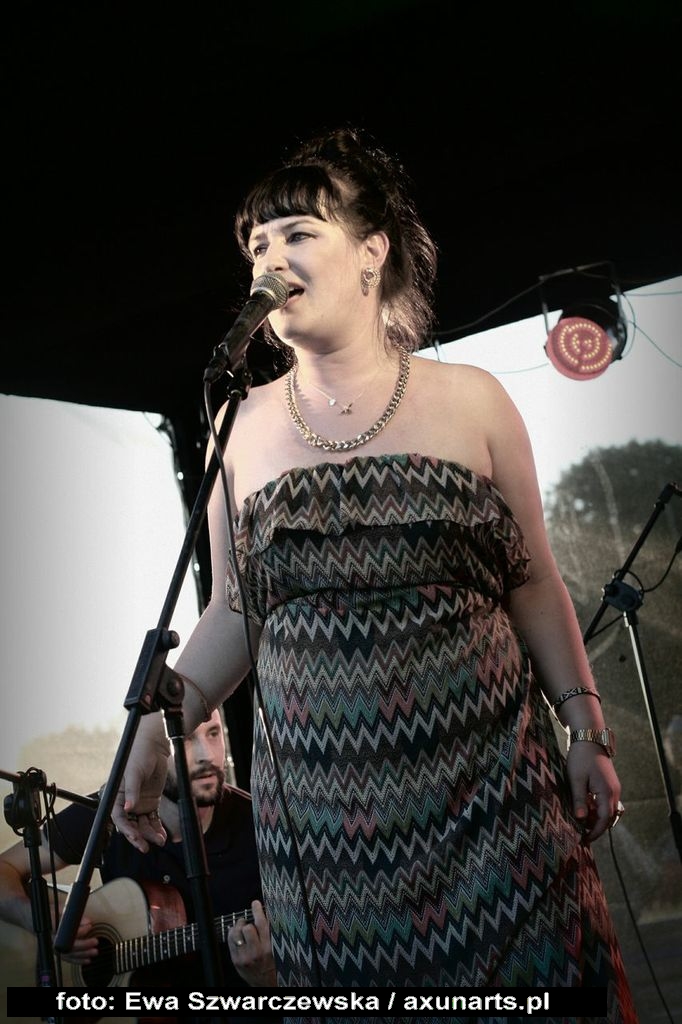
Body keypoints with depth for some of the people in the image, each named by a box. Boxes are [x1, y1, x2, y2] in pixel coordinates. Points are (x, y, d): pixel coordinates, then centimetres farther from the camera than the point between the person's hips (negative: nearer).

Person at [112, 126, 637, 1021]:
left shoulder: (470, 401, 1)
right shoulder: (243, 426, 5)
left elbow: (533, 584, 6)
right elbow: (233, 611, 9)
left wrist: (588, 730, 2)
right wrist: (155, 731, -2)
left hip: (487, 780, -1)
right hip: (321, 798, 1)